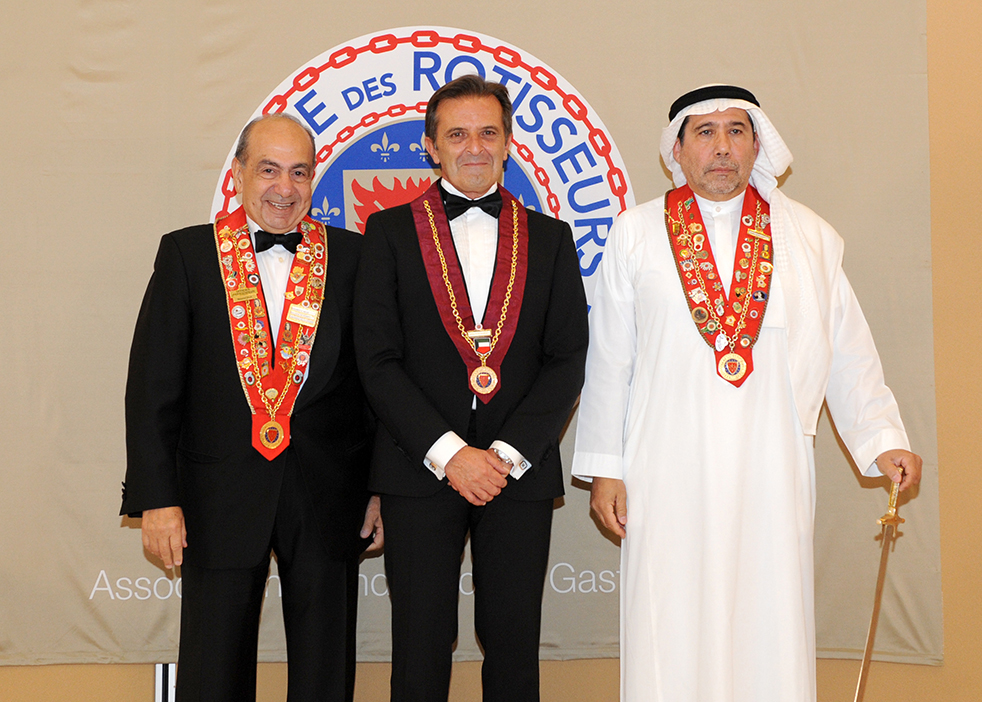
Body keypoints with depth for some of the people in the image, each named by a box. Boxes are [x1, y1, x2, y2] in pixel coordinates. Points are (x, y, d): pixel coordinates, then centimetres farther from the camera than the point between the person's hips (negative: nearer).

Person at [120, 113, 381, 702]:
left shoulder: (352, 256, 4)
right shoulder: (187, 254, 2)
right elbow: (152, 384, -1)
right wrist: (156, 496, -7)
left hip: (327, 496, 1)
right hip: (219, 495, -1)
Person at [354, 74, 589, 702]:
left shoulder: (550, 238, 10)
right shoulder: (391, 231, 5)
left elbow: (568, 361, 3)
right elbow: (378, 361, -2)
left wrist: (508, 454, -9)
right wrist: (448, 452, -12)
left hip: (521, 471, 1)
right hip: (420, 469, -1)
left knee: (514, 646, 6)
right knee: (421, 648, 5)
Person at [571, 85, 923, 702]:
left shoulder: (811, 238, 10)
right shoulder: (636, 234, 7)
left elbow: (848, 353, 10)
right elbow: (609, 359, 7)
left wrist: (883, 441, 0)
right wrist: (603, 467, 4)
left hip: (771, 478, 1)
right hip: (669, 480, -1)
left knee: (771, 635, 2)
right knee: (671, 645, 0)